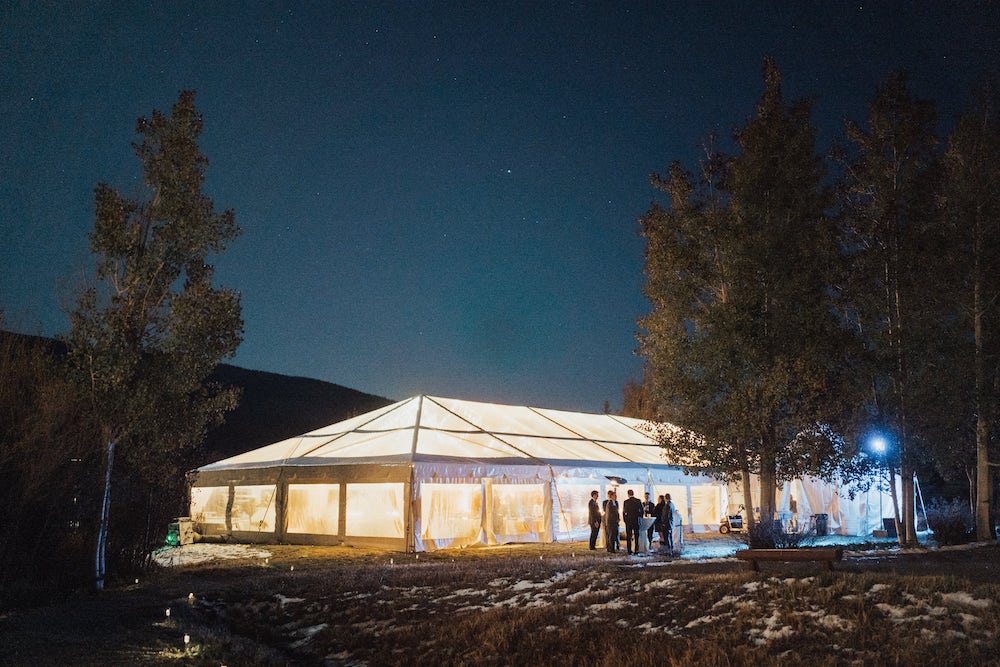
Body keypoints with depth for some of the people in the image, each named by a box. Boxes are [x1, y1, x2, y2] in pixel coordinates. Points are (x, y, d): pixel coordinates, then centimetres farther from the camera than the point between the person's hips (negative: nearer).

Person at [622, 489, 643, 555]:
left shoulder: (625, 502, -3)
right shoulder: (638, 501, -4)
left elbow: (623, 512, 0)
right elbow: (642, 510, 1)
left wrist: (625, 520, 10)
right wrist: (640, 518, 14)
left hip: (628, 520, 0)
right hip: (636, 520, 0)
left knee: (628, 536, 5)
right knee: (636, 535, 9)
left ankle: (629, 551, 4)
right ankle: (636, 550, 6)